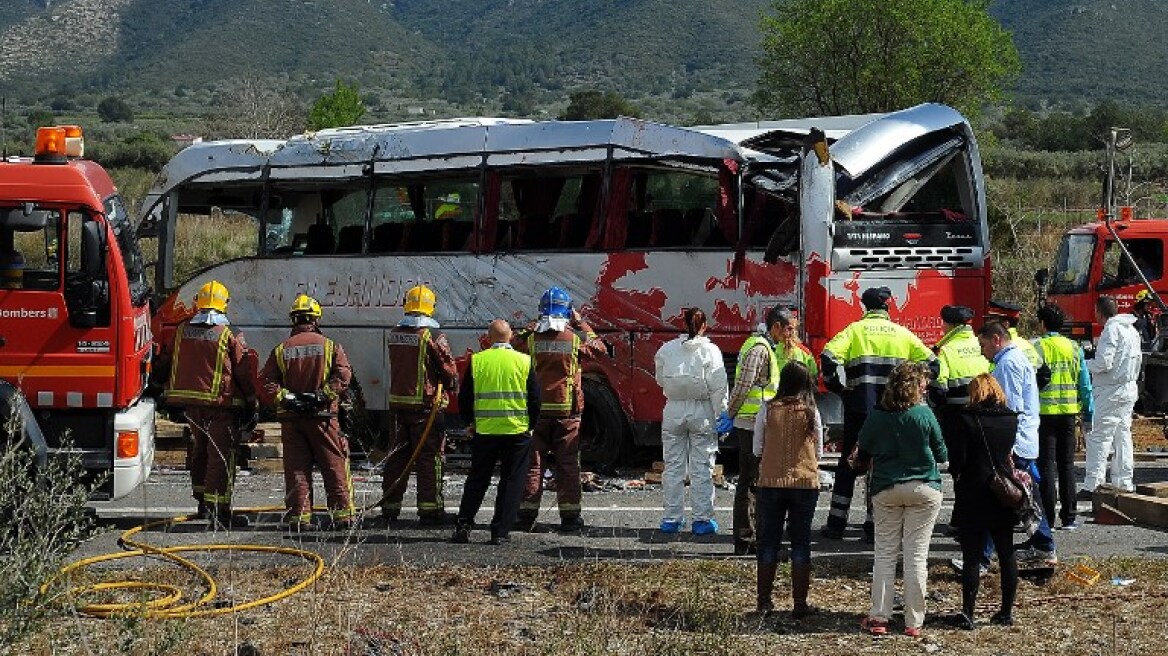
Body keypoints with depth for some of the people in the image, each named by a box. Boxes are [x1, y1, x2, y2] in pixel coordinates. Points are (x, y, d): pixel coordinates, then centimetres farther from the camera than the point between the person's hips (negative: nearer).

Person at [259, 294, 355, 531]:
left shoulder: (281, 350, 6)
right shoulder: (330, 346, 2)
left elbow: (266, 383, -3)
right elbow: (343, 375, -11)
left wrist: (285, 398, -9)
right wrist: (322, 395, -13)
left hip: (291, 419, 1)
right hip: (323, 416, -1)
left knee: (296, 469, 4)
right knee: (334, 467, 5)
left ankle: (299, 516, 0)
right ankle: (342, 514, 4)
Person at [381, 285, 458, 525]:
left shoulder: (393, 335, 5)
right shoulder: (433, 337, -13)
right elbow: (449, 370, -10)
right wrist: (451, 387, 8)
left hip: (397, 403, 5)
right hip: (426, 405, -5)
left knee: (396, 456, 12)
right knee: (429, 457, 1)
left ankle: (390, 507, 15)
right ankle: (430, 508, 1)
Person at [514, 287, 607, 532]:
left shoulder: (531, 340, -5)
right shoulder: (575, 340, -5)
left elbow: (513, 342, 15)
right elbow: (599, 347, 14)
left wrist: (531, 327, 15)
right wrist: (581, 323, 18)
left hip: (536, 410, 1)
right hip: (567, 411, 0)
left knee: (532, 464, 6)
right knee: (567, 465, 5)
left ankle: (527, 514, 5)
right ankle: (570, 516, 6)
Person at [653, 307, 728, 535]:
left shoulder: (666, 350, -1)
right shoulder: (710, 351, -9)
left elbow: (661, 380, 8)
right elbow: (718, 388, -9)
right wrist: (721, 416, -4)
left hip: (673, 411, 2)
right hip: (702, 412, -2)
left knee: (673, 466, 10)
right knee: (702, 468, 4)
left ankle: (671, 518, 13)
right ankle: (702, 519, 5)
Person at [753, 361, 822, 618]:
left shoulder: (768, 409, -4)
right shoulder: (811, 412, -4)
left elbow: (757, 450, 2)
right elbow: (819, 451, 5)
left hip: (771, 482, 0)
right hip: (805, 482, 0)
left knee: (768, 542, 10)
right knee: (801, 543, 7)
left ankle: (764, 601, 13)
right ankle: (800, 604, 7)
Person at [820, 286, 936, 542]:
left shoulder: (855, 329, 1)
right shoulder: (903, 333, 7)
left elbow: (829, 357, -12)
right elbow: (930, 362, 5)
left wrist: (839, 387, -1)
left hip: (859, 407, -1)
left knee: (848, 464, 10)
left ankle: (836, 523, 11)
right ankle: (875, 526, 6)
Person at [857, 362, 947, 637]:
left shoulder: (876, 416, -3)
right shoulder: (924, 414, -10)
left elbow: (863, 452, 8)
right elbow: (942, 454, 0)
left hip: (885, 490, 2)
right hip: (924, 488, -2)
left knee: (884, 553, 8)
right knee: (917, 555, 2)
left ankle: (878, 617, 5)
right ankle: (913, 622, 4)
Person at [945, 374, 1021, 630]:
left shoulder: (965, 419, -12)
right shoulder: (1011, 419, 2)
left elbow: (958, 460, -13)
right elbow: (1009, 453, 11)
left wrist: (955, 473, 5)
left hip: (973, 496, -4)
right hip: (1005, 494, 4)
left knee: (972, 555, -1)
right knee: (1006, 553, 13)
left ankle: (967, 613, -5)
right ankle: (1007, 611, 17)